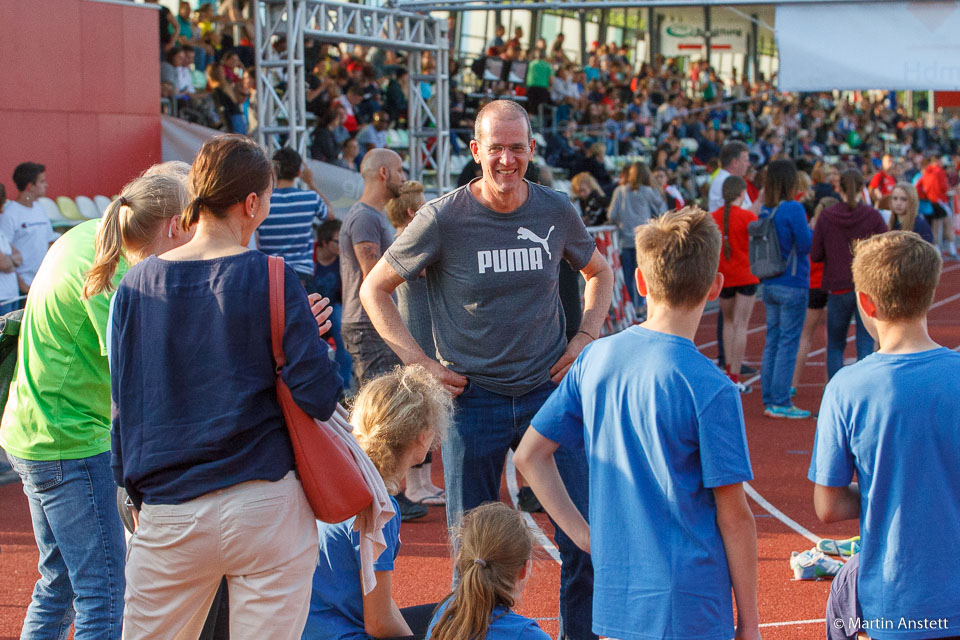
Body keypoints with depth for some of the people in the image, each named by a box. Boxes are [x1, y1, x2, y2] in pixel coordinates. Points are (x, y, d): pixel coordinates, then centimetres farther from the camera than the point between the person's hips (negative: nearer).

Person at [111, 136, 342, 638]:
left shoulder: (136, 286, 4)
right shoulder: (270, 279, -7)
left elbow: (123, 406, 9)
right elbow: (318, 395, -11)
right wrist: (309, 335, 9)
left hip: (168, 516, 3)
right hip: (265, 504, -3)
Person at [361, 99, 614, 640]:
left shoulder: (556, 211, 1)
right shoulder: (443, 219, -8)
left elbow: (600, 273, 20)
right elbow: (374, 290, 2)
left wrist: (586, 338, 7)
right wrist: (420, 363, -5)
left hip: (549, 390, 2)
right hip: (473, 398, -2)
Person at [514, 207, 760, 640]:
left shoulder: (595, 359, 1)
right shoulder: (711, 388, -15)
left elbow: (529, 455, 7)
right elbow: (733, 515, -11)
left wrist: (582, 533, 6)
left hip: (612, 601, 5)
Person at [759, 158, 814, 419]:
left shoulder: (765, 210, 5)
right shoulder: (794, 209, -15)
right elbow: (805, 245, -16)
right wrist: (810, 229, 3)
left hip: (770, 285, 7)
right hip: (793, 285, -7)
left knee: (772, 341, 12)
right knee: (788, 343, -1)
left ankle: (769, 401, 15)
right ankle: (780, 403, 0)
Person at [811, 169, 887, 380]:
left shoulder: (826, 217, -4)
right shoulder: (873, 216, -7)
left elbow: (815, 255, -3)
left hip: (838, 287, 1)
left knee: (835, 346, 14)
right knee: (866, 345, 4)